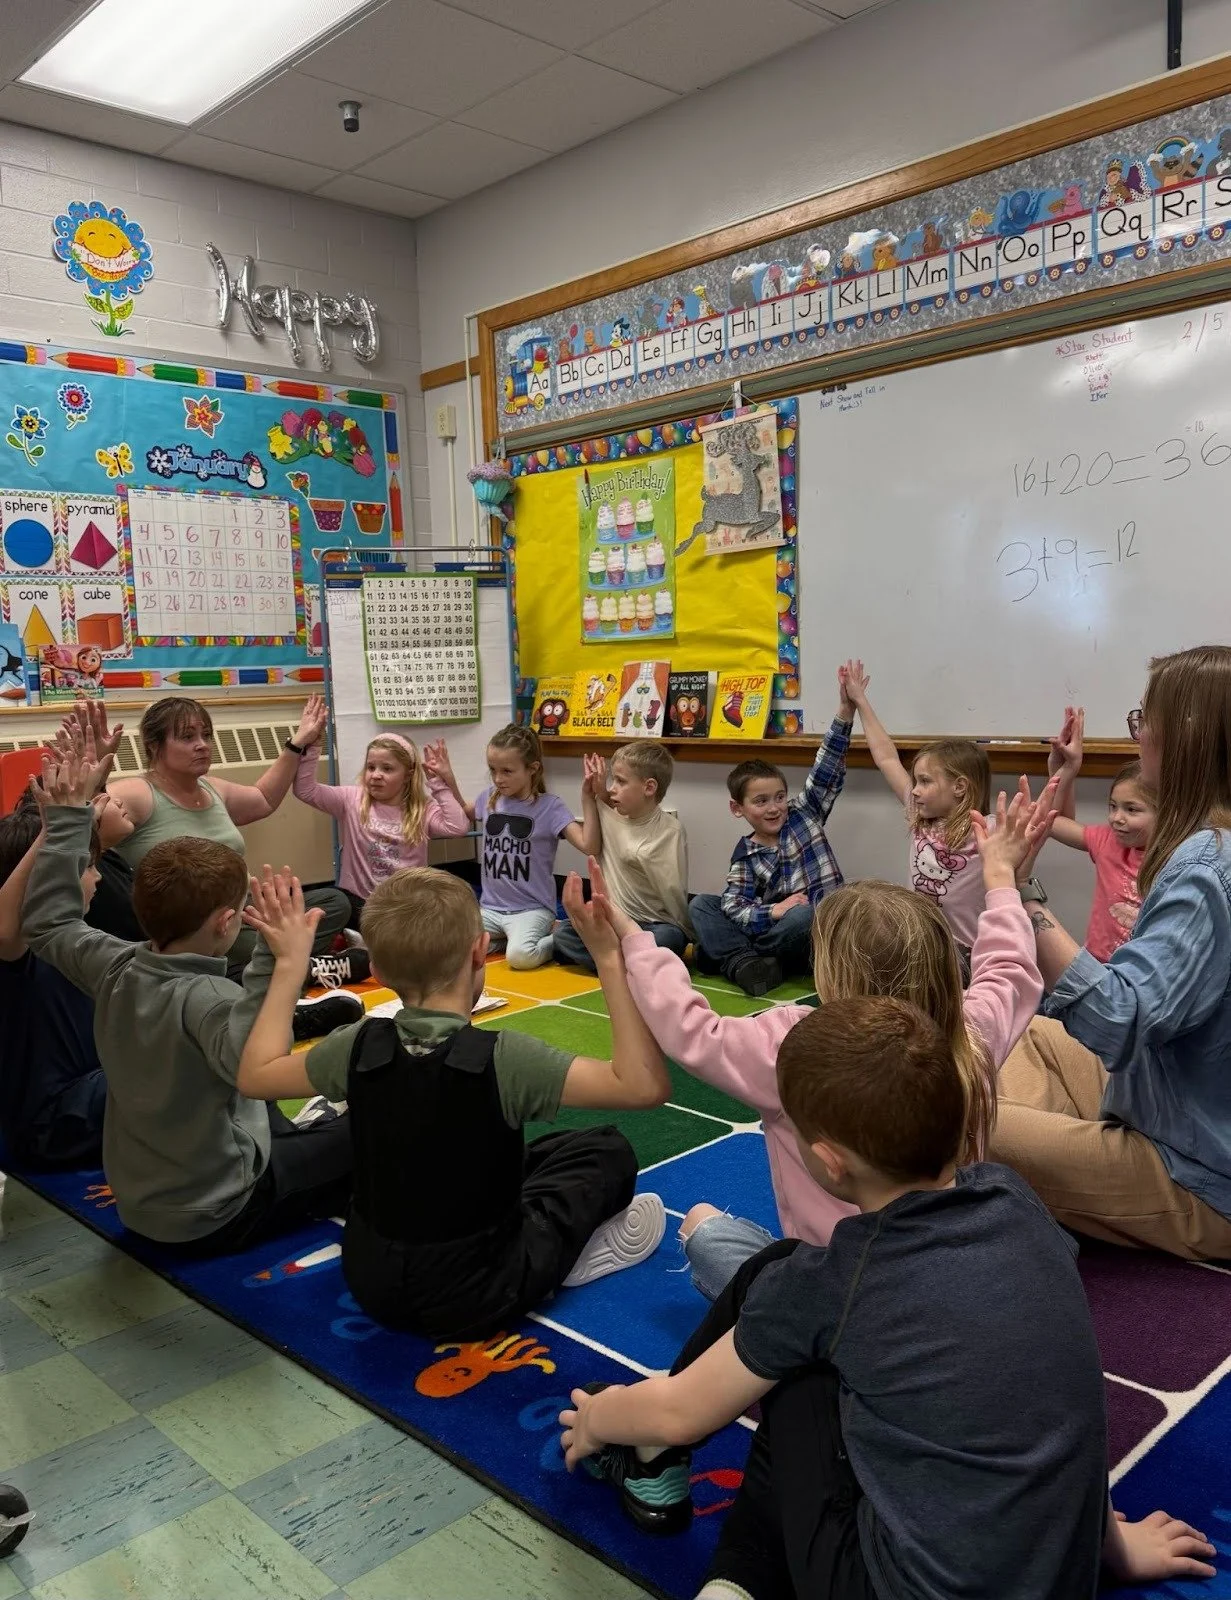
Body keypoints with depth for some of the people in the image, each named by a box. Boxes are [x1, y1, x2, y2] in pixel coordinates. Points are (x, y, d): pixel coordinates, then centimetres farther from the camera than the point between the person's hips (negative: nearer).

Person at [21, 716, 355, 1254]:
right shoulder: (206, 997, -33)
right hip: (211, 1218, -7)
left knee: (282, 1127, 33)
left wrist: (69, 813, 0)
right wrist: (276, 967, -61)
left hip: (138, 1202, 8)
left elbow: (47, 924, 7)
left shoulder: (115, 969, -12)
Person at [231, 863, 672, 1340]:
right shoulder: (503, 1058, -27)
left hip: (370, 1282, 5)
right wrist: (609, 960, -26)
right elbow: (646, 1085, -26)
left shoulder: (358, 1048, -14)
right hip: (471, 1299, -5)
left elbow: (254, 1075, 3)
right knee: (606, 1153, 9)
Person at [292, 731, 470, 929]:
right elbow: (305, 790, -7)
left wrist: (439, 782, -13)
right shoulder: (352, 800, 3)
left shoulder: (423, 809, 2)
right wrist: (309, 745, -17)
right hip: (358, 901, -1)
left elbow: (457, 826, -15)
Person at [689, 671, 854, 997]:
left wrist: (845, 711, -19)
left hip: (820, 930, -3)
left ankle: (726, 956, -16)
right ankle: (744, 962, -32)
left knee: (803, 915, -37)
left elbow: (827, 771, -8)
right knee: (701, 904, -7)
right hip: (770, 928, 3)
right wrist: (773, 911, -27)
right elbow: (732, 907, -8)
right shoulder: (745, 854, 4)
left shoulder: (804, 814, 3)